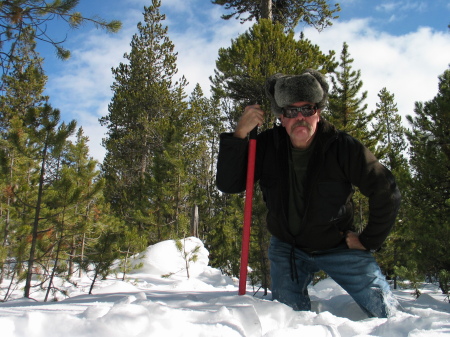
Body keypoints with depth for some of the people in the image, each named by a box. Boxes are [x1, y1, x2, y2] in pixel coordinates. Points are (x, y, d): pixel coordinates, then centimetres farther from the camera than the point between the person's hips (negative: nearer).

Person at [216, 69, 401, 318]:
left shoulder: (343, 148, -19)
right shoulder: (267, 146, -14)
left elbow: (386, 191, -12)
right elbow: (227, 184, -18)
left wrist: (368, 240, -8)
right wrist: (239, 135, -30)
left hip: (338, 247, -1)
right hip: (286, 248, 1)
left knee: (383, 309, 0)